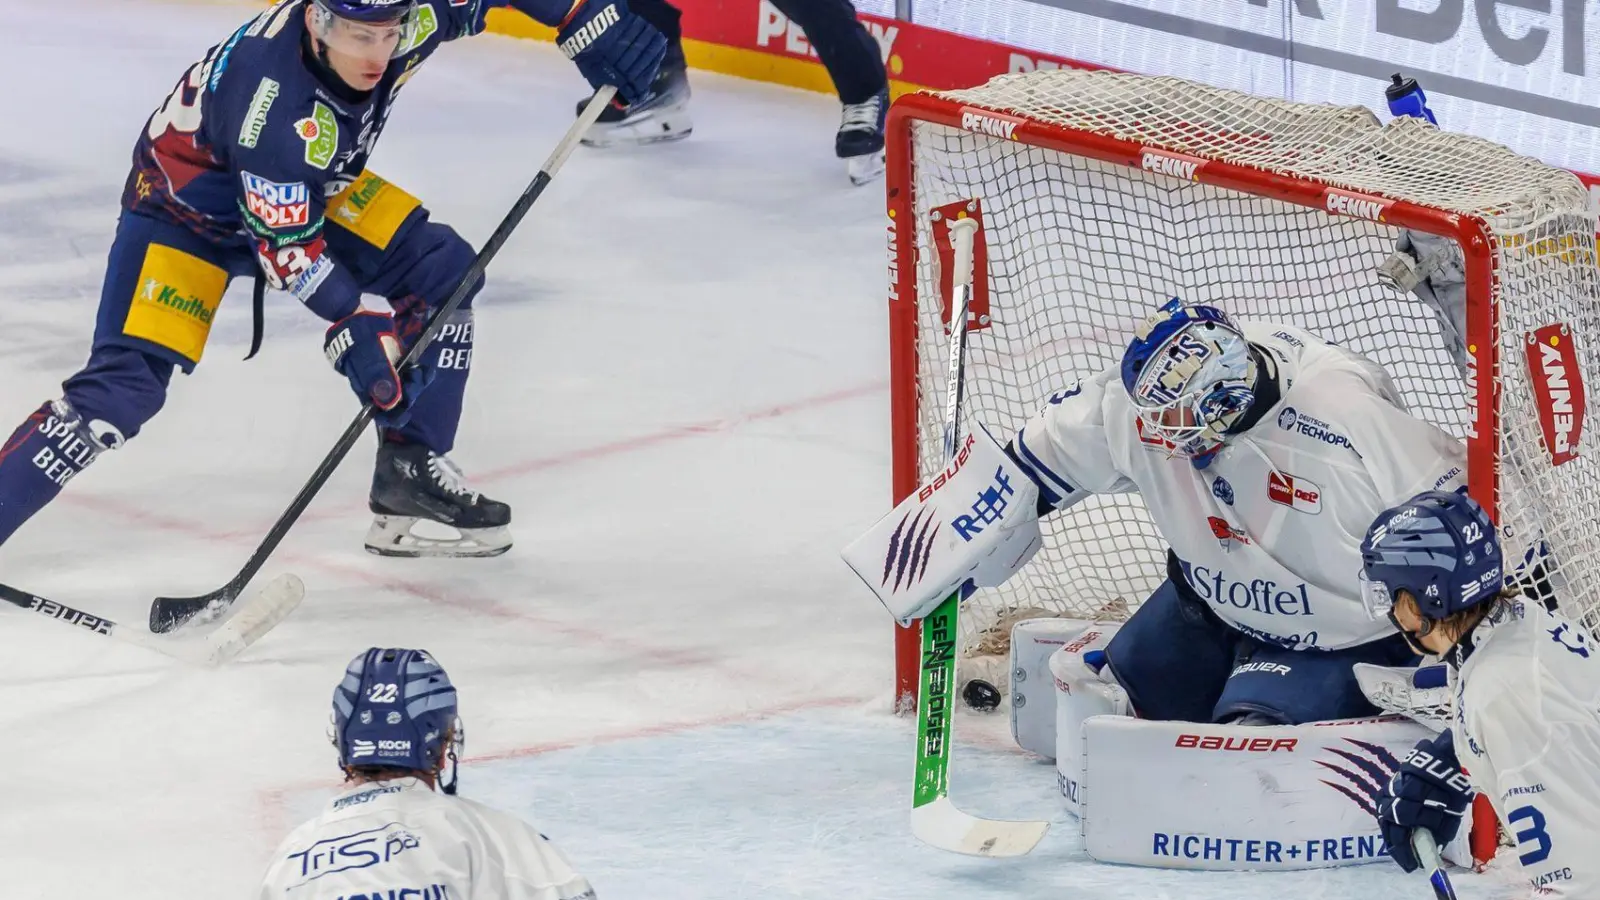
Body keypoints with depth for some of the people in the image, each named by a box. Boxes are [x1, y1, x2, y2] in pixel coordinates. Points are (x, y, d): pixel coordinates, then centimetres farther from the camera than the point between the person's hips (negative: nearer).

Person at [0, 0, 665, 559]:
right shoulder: (273, 100, -41)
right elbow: (285, 240, -33)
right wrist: (353, 327, -37)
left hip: (312, 185, 7)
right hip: (186, 203, -7)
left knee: (444, 272, -2)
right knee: (125, 384, -21)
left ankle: (411, 472, 8)